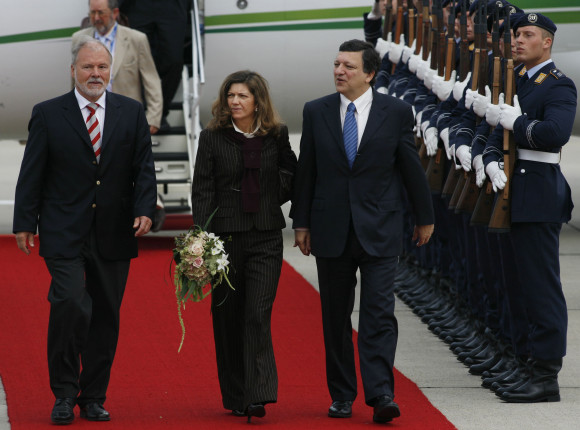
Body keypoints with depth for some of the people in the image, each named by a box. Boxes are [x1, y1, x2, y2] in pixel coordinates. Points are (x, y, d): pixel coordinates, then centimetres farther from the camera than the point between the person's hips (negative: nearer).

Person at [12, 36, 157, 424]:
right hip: (64, 233, -3)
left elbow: (144, 169, 6)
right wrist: (24, 223, -4)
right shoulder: (48, 114, 2)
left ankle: (94, 397, 17)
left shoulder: (132, 113, 8)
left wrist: (144, 210, -9)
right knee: (71, 306, -16)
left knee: (106, 317, 6)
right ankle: (65, 394, -3)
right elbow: (32, 174, 2)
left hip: (114, 234, 3)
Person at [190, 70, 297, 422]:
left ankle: (258, 396, -14)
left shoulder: (277, 136, 4)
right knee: (228, 317, 6)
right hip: (225, 235, 0)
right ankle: (235, 396, 16)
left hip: (266, 237, 0)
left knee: (258, 316, -11)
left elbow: (291, 174, 23)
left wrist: (272, 199, 5)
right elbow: (202, 190, -3)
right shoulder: (213, 138, 0)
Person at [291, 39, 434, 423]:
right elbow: (306, 171, 8)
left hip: (379, 231, -2)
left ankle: (381, 394, -15)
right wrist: (301, 223, 7)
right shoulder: (316, 112, 3)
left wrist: (425, 218, 12)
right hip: (331, 231, 2)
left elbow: (412, 167, 6)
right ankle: (342, 396, 16)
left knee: (380, 313, -10)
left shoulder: (396, 112, -2)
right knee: (336, 317, 7)